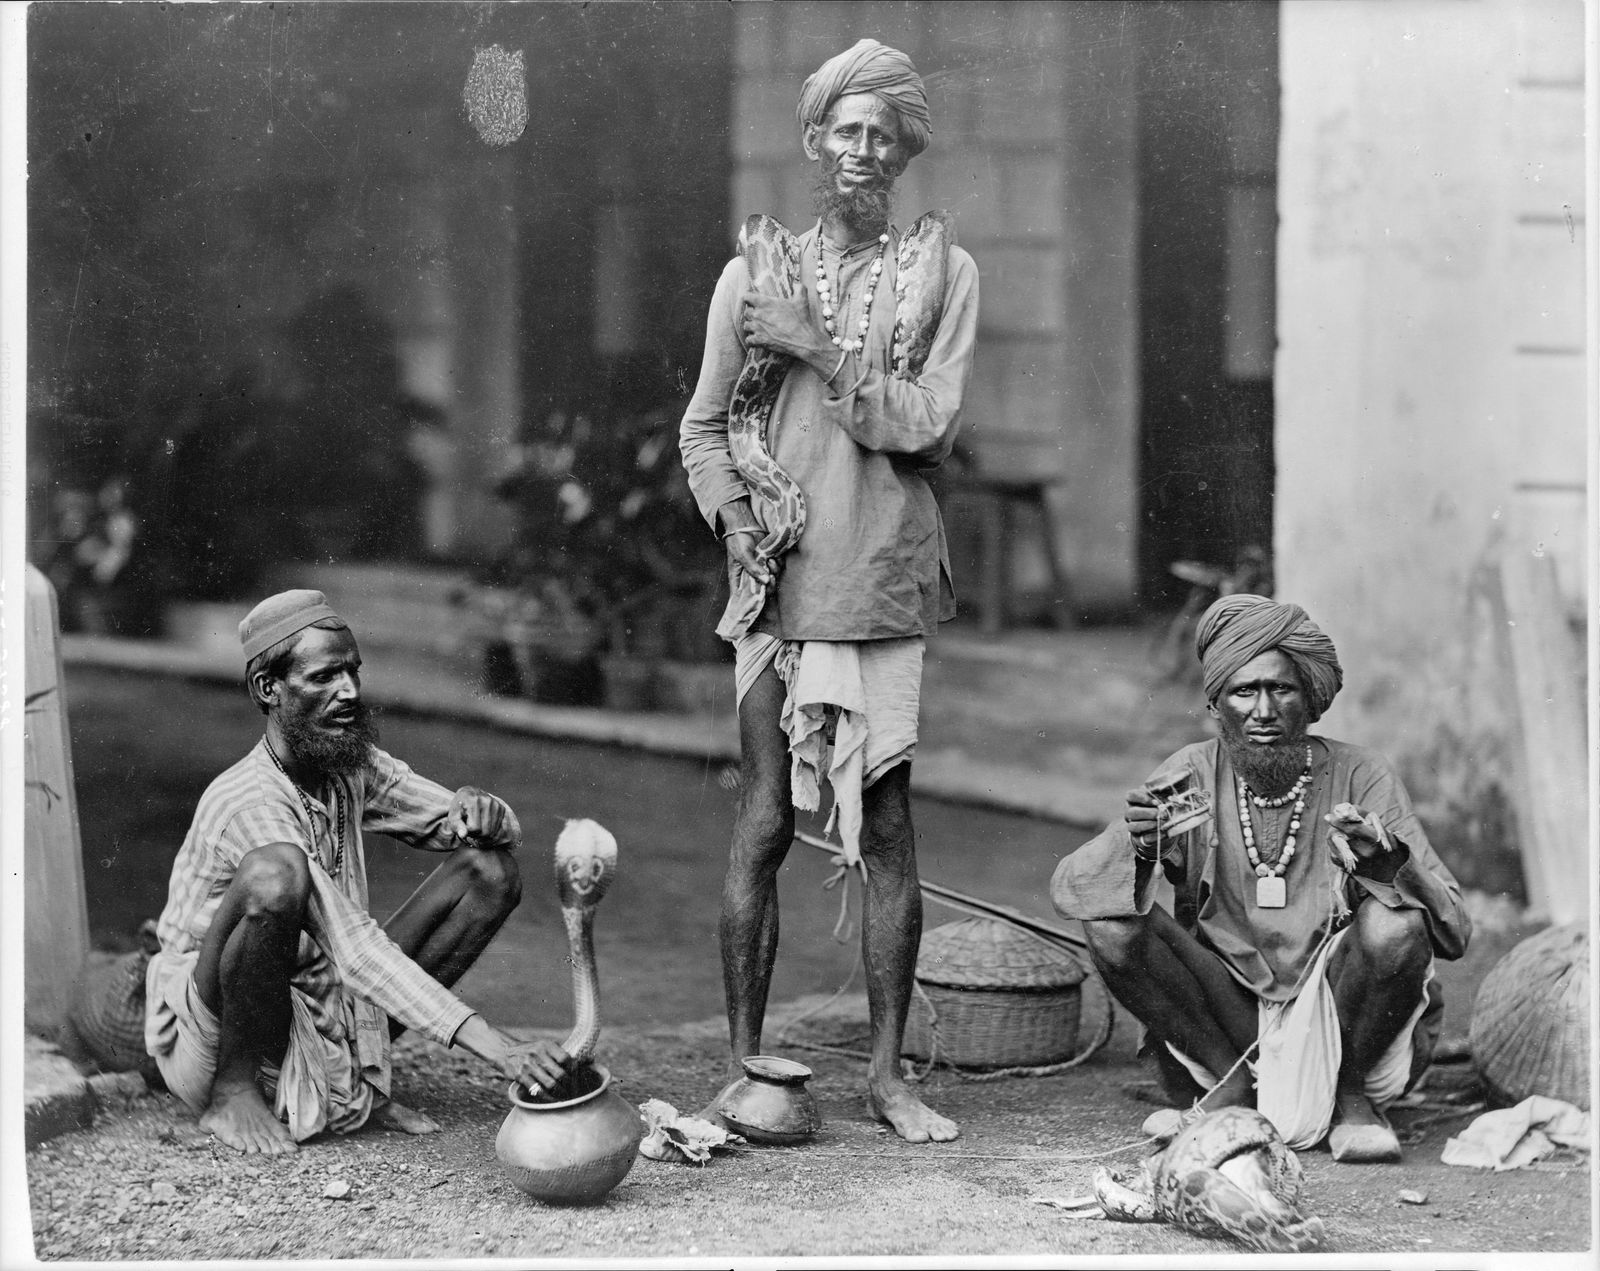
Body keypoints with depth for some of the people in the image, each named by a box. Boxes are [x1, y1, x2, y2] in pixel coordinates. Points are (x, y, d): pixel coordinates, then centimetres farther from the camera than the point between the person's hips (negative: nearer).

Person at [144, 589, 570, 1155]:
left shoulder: (353, 768, 3)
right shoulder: (249, 804, -23)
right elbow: (354, 949, -32)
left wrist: (476, 808, -16)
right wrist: (494, 1045, -38)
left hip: (330, 1017, 8)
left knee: (491, 871, -1)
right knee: (276, 876, -36)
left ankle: (355, 1077, 2)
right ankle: (236, 1089, -16)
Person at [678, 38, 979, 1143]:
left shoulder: (943, 271, 7)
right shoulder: (755, 273, 9)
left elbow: (932, 422, -4)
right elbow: (703, 427, 11)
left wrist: (820, 348, -8)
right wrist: (741, 526, -4)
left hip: (884, 575, 0)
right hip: (780, 574, 0)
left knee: (886, 822, 0)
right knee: (766, 820, -1)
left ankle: (888, 1070, 8)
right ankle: (744, 1065, 6)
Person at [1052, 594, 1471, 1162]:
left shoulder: (1359, 776, -9)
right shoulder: (1191, 778, -4)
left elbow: (1454, 932, -14)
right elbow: (1068, 887, -11)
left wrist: (1382, 859, -35)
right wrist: (1136, 845, -33)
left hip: (1339, 1021, -1)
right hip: (1231, 1019, 1)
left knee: (1394, 927, -30)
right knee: (1113, 922, -19)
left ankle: (1350, 1095, -2)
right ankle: (1234, 1088, -2)